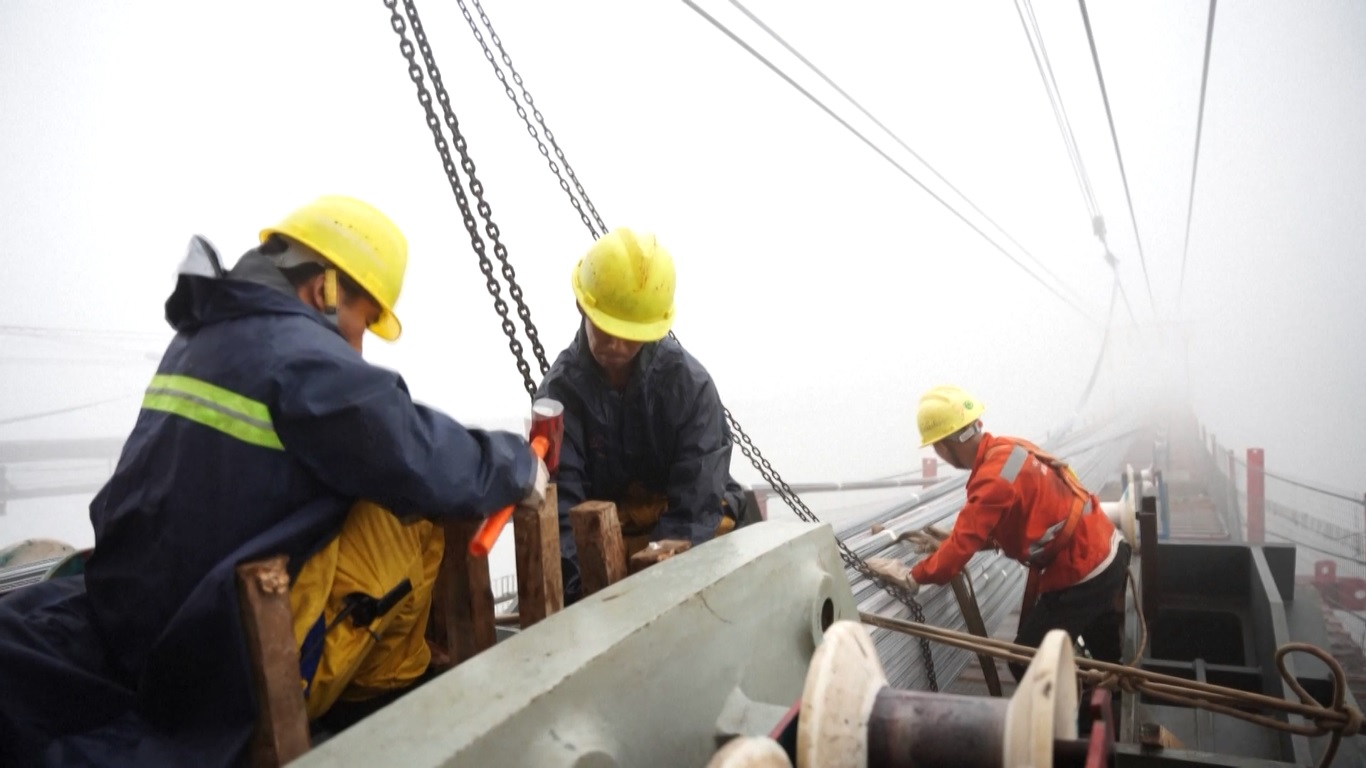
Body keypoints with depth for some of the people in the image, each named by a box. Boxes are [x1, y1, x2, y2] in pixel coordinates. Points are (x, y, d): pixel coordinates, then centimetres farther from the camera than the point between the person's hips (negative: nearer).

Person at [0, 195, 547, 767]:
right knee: (411, 517, 1)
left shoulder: (196, 339, 8)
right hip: (230, 663, -8)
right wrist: (515, 465, -2)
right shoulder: (301, 354, -20)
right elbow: (430, 469, -20)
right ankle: (379, 693, 16)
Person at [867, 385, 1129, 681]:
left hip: (1081, 576, -9)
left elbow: (963, 546, -27)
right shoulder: (1008, 449, -1)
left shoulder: (994, 478, -28)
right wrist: (947, 546, 7)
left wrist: (911, 577, -15)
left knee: (1026, 663, 3)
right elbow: (1009, 526, 12)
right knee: (1107, 657, 26)